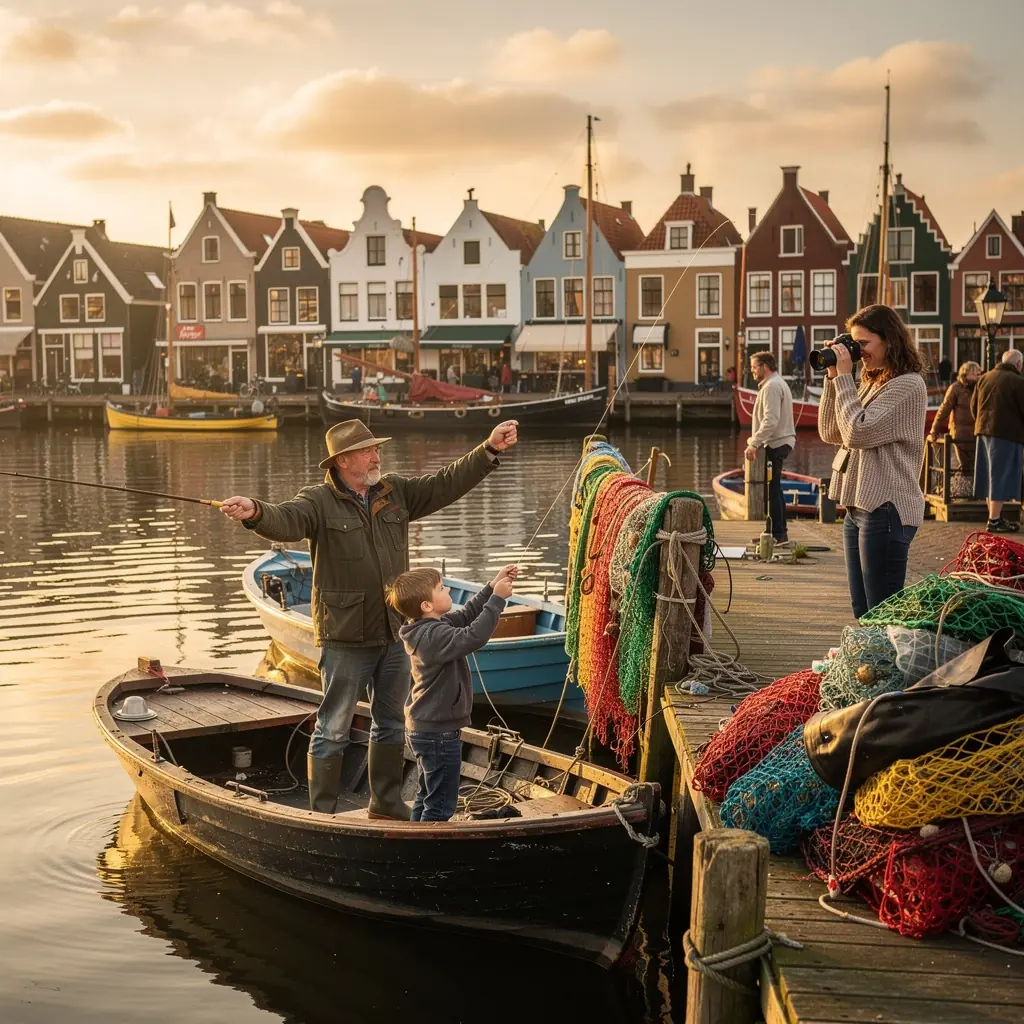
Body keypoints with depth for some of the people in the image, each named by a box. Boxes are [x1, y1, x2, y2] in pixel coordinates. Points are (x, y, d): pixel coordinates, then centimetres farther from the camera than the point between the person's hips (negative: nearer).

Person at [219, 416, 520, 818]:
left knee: (391, 723, 19)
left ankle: (386, 803, 35)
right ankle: (322, 814, 14)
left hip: (394, 633, 6)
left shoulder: (395, 492, 7)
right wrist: (255, 513, -51)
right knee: (333, 729, 3)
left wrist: (489, 450, 0)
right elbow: (285, 520, -28)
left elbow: (446, 484, 7)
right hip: (345, 638, -6)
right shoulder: (319, 502, -11)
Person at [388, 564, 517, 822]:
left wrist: (492, 587, 5)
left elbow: (467, 615, 15)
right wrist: (497, 598, -31)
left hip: (426, 729, 11)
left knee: (426, 797, 20)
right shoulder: (434, 636, -26)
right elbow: (473, 636, -38)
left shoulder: (430, 627, 5)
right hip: (439, 733, -11)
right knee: (441, 804, -2)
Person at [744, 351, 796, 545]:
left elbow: (770, 420, -24)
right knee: (774, 488, 15)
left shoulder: (771, 386, -14)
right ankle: (780, 532, 20)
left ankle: (778, 534, -7)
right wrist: (755, 441, 17)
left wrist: (753, 443, -26)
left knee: (772, 489, -8)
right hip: (779, 442, 11)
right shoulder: (777, 383, 19)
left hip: (775, 444, -11)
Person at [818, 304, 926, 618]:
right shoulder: (870, 382, 16)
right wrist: (833, 378, 7)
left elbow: (857, 432, -19)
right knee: (862, 613, 13)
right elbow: (830, 433, 14)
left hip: (886, 509, -9)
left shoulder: (908, 385, -11)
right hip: (859, 507, 9)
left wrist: (844, 377, -11)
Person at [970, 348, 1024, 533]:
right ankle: (994, 520, -6)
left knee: (990, 476, 13)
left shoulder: (984, 378, 11)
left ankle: (995, 515, 20)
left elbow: (973, 405, 17)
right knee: (1001, 476, -4)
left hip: (984, 431, 7)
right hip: (1008, 434, -7)